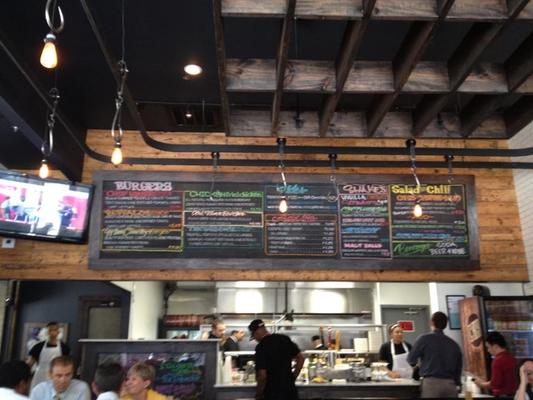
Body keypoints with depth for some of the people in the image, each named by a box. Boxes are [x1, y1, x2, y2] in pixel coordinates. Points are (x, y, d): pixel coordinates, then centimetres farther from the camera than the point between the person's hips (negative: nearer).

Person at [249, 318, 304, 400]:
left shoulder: (261, 347, -17)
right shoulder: (284, 338, 2)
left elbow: (262, 375, -21)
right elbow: (300, 358, 7)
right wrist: (293, 377, 12)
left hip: (272, 393, -6)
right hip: (290, 389, 6)